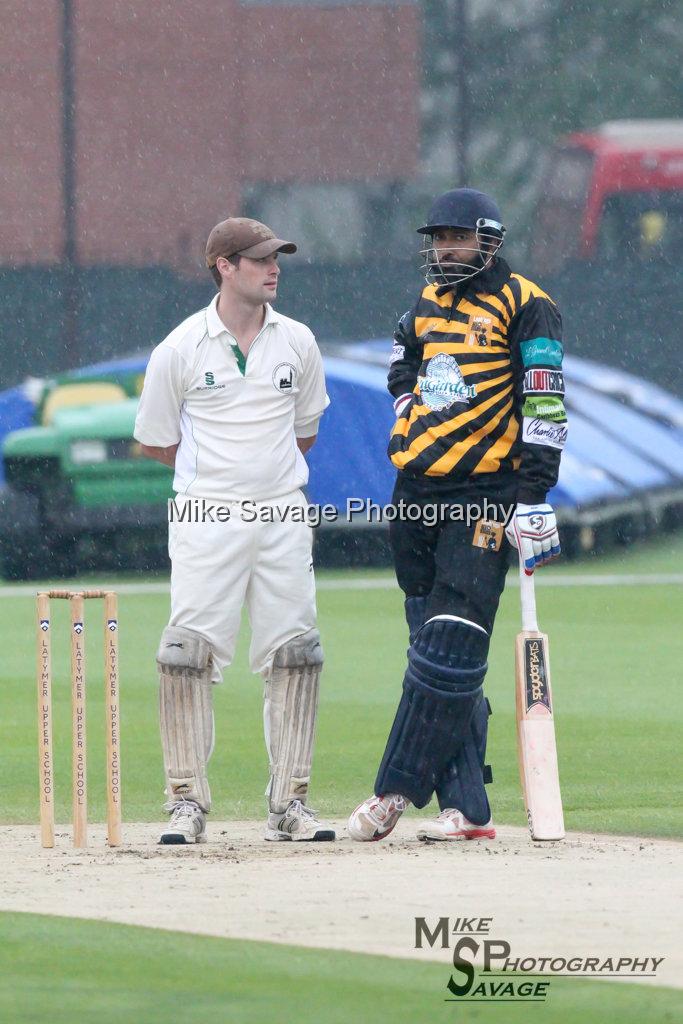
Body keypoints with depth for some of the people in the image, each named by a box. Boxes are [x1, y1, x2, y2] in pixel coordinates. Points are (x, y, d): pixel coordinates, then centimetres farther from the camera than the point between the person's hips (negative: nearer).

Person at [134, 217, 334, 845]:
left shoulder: (297, 343, 8)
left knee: (294, 655, -1)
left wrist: (264, 467, 12)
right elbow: (155, 443, 7)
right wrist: (217, 468, 8)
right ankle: (188, 802, -3)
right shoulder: (180, 349, -1)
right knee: (189, 653, -10)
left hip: (283, 516, 3)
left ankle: (289, 803, 6)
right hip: (207, 515, -3)